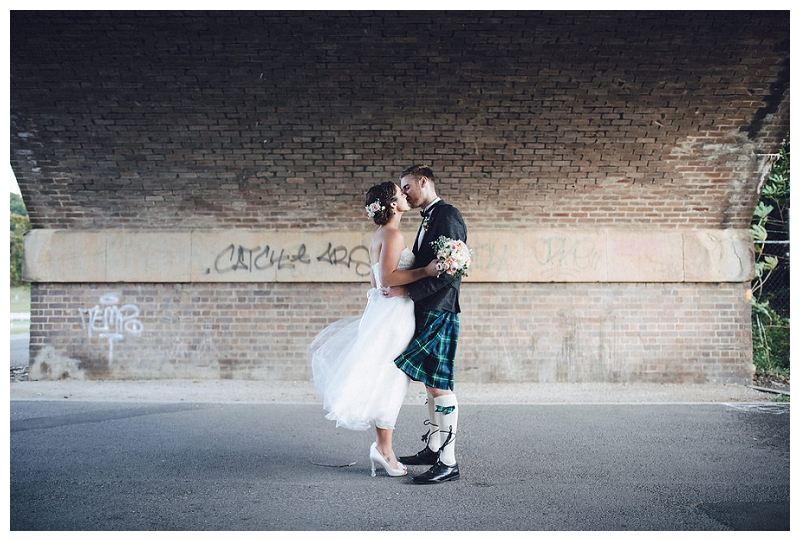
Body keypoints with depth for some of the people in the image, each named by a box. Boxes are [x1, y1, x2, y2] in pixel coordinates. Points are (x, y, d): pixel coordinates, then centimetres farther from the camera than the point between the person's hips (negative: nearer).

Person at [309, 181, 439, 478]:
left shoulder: (379, 237, 14)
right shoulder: (393, 235, -15)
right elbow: (387, 277, -24)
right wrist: (425, 271, -24)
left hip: (380, 309, 10)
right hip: (393, 312, -10)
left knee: (386, 380, 12)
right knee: (390, 380, -3)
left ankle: (382, 446, 18)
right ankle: (383, 448, 4)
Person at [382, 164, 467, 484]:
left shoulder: (447, 216, -11)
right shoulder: (428, 219, 19)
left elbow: (448, 270, -20)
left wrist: (405, 291, -19)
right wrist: (393, 285, 10)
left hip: (440, 312, -10)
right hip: (426, 311, 10)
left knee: (439, 385, -8)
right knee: (431, 383, 14)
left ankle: (448, 463, -3)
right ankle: (433, 449, 24)